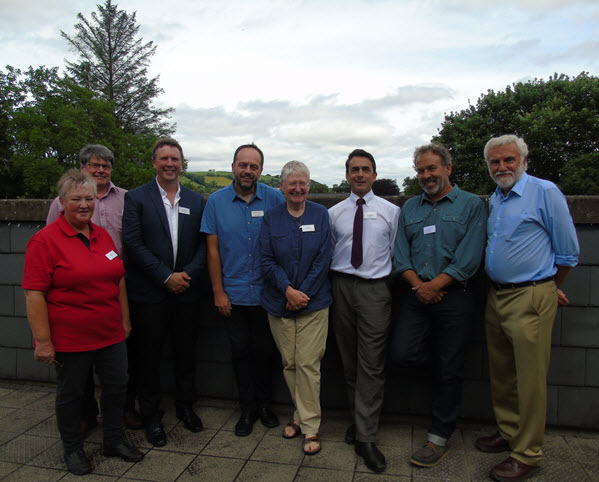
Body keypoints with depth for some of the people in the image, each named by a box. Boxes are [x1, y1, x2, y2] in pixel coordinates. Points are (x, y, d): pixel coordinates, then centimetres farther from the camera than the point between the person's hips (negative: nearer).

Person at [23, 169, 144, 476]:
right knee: (70, 393, 13)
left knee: (116, 385, 14)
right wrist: (42, 341, -17)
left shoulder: (103, 236, 7)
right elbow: (34, 293, -15)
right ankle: (73, 449, 34)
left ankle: (114, 441, 34)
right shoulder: (45, 240, -12)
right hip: (69, 338, -5)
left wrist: (125, 318, 14)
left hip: (110, 333, 6)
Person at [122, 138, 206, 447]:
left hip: (186, 292, 3)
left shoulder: (196, 201, 8)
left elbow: (202, 244, 5)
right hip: (149, 293, -3)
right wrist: (166, 277, -14)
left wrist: (188, 274, -11)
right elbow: (133, 243, -9)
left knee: (186, 352, 13)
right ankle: (151, 416, 25)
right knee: (148, 355, 8)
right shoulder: (136, 198, -2)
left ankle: (185, 407, 33)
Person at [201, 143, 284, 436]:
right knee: (240, 351, 11)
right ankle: (247, 408, 28)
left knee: (265, 351, 10)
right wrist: (218, 291, -3)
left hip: (266, 292, 0)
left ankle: (264, 404, 31)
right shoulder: (216, 201, -1)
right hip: (233, 293, 1)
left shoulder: (274, 199, -3)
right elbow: (213, 249, 0)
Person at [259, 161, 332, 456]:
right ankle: (301, 415, 29)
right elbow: (266, 260, -1)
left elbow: (323, 259, -3)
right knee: (289, 363, 10)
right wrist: (288, 289, -14)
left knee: (308, 364, -3)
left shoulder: (320, 215, 2)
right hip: (279, 303, 2)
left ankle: (310, 427, 11)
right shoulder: (271, 217, 4)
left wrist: (302, 293, -10)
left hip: (314, 302, -2)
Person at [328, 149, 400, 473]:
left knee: (371, 365, -4)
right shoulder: (333, 213, 9)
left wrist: (386, 276, 1)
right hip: (341, 286, 2)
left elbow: (396, 252, 8)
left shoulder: (391, 211, 6)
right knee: (349, 362, 11)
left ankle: (365, 438, 5)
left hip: (375, 288, -2)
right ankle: (358, 420, 29)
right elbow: (328, 252, 14)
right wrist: (335, 284, 8)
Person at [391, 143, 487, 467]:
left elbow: (468, 260, -8)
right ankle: (439, 352, 24)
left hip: (453, 296, -3)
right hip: (415, 295, 4)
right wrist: (417, 285, -10)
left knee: (448, 371, 5)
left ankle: (440, 438, 22)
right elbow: (400, 255, 6)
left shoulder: (471, 205, 1)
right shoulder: (409, 208, 14)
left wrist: (433, 286, -13)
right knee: (401, 354, -10)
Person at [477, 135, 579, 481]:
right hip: (497, 296, 7)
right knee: (502, 374, 16)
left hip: (530, 298, -7)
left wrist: (550, 289, 8)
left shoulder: (545, 193, -8)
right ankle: (509, 432, 33)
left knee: (530, 379, 0)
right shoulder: (494, 200, 13)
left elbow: (568, 252, -4)